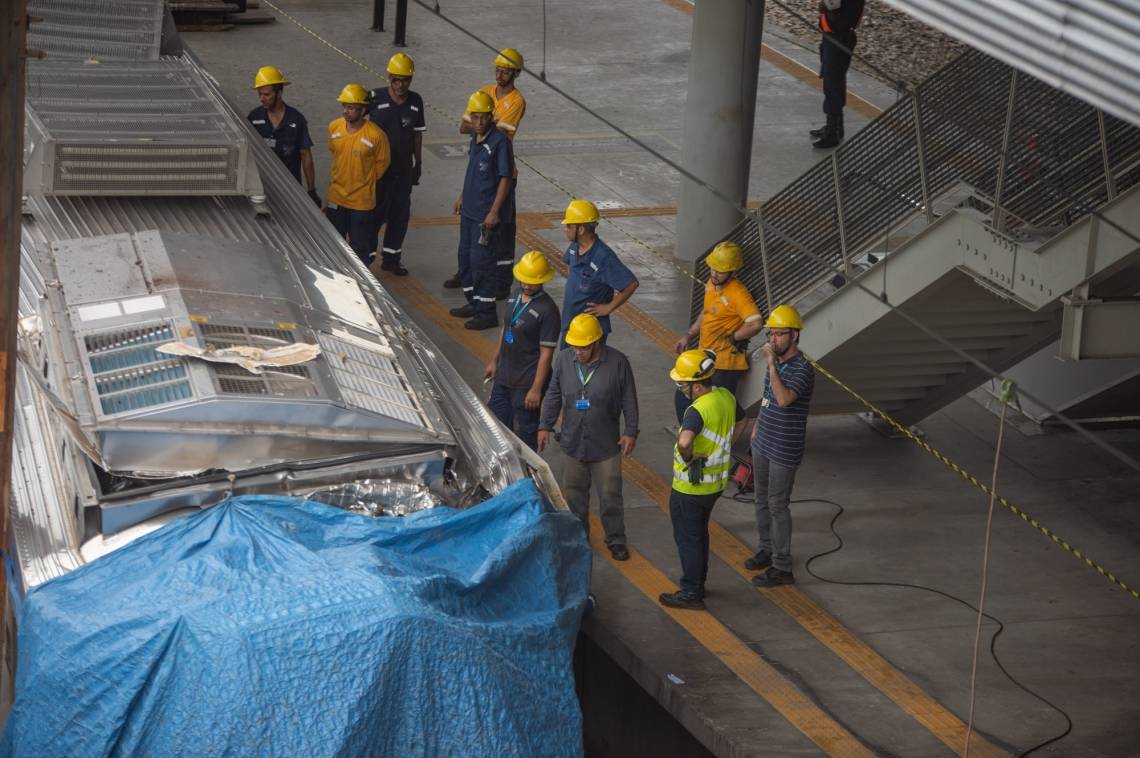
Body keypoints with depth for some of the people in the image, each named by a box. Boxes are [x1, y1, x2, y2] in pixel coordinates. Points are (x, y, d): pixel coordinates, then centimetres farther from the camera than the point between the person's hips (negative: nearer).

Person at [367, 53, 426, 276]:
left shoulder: (415, 101, 0)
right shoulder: (375, 99, -13)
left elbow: (417, 133, 10)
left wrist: (418, 163, 12)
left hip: (404, 169, 4)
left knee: (400, 215, 11)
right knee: (376, 214, -2)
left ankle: (391, 258, 24)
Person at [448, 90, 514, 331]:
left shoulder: (499, 142, -19)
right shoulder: (475, 137, 7)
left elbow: (505, 178, -18)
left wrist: (494, 211, -20)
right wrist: (462, 196, 23)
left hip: (485, 214, -9)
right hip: (469, 210, 9)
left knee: (481, 261, -5)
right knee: (465, 256, 17)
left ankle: (487, 313, 3)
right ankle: (473, 302, 31)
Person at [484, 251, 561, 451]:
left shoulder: (547, 310, -21)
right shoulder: (517, 296, 3)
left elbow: (546, 353, -19)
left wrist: (536, 389, -19)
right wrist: (495, 361, 21)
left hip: (527, 384, -8)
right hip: (504, 378, 8)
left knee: (525, 434, 4)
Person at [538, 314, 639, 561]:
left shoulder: (617, 363, -14)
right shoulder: (565, 360, -5)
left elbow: (629, 401, -5)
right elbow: (553, 396, 6)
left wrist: (631, 432, -5)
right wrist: (545, 426, 6)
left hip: (606, 446, -3)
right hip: (572, 444, 3)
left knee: (610, 496, 5)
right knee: (574, 494, 15)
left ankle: (616, 540, 19)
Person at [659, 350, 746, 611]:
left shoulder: (698, 411, -30)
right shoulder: (726, 397, -2)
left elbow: (684, 441, -48)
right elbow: (740, 422, 18)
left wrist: (688, 458, -26)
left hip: (691, 487, -9)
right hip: (716, 482, 9)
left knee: (687, 539, 6)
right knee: (700, 534, 23)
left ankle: (691, 594, 14)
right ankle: (698, 585, 35)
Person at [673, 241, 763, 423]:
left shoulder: (738, 293, -23)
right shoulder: (712, 283, 4)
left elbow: (756, 323, -36)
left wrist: (732, 338, -22)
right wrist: (688, 336, 16)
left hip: (725, 363, -9)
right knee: (682, 399, 18)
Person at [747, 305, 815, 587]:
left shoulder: (802, 369, -22)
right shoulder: (775, 362, 5)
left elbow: (784, 399, -38)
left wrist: (771, 365, -36)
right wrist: (757, 428, 23)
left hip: (784, 451, -8)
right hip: (763, 445, 9)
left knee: (777, 505, -3)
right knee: (762, 500, 19)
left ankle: (782, 567, 4)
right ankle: (767, 550, 36)